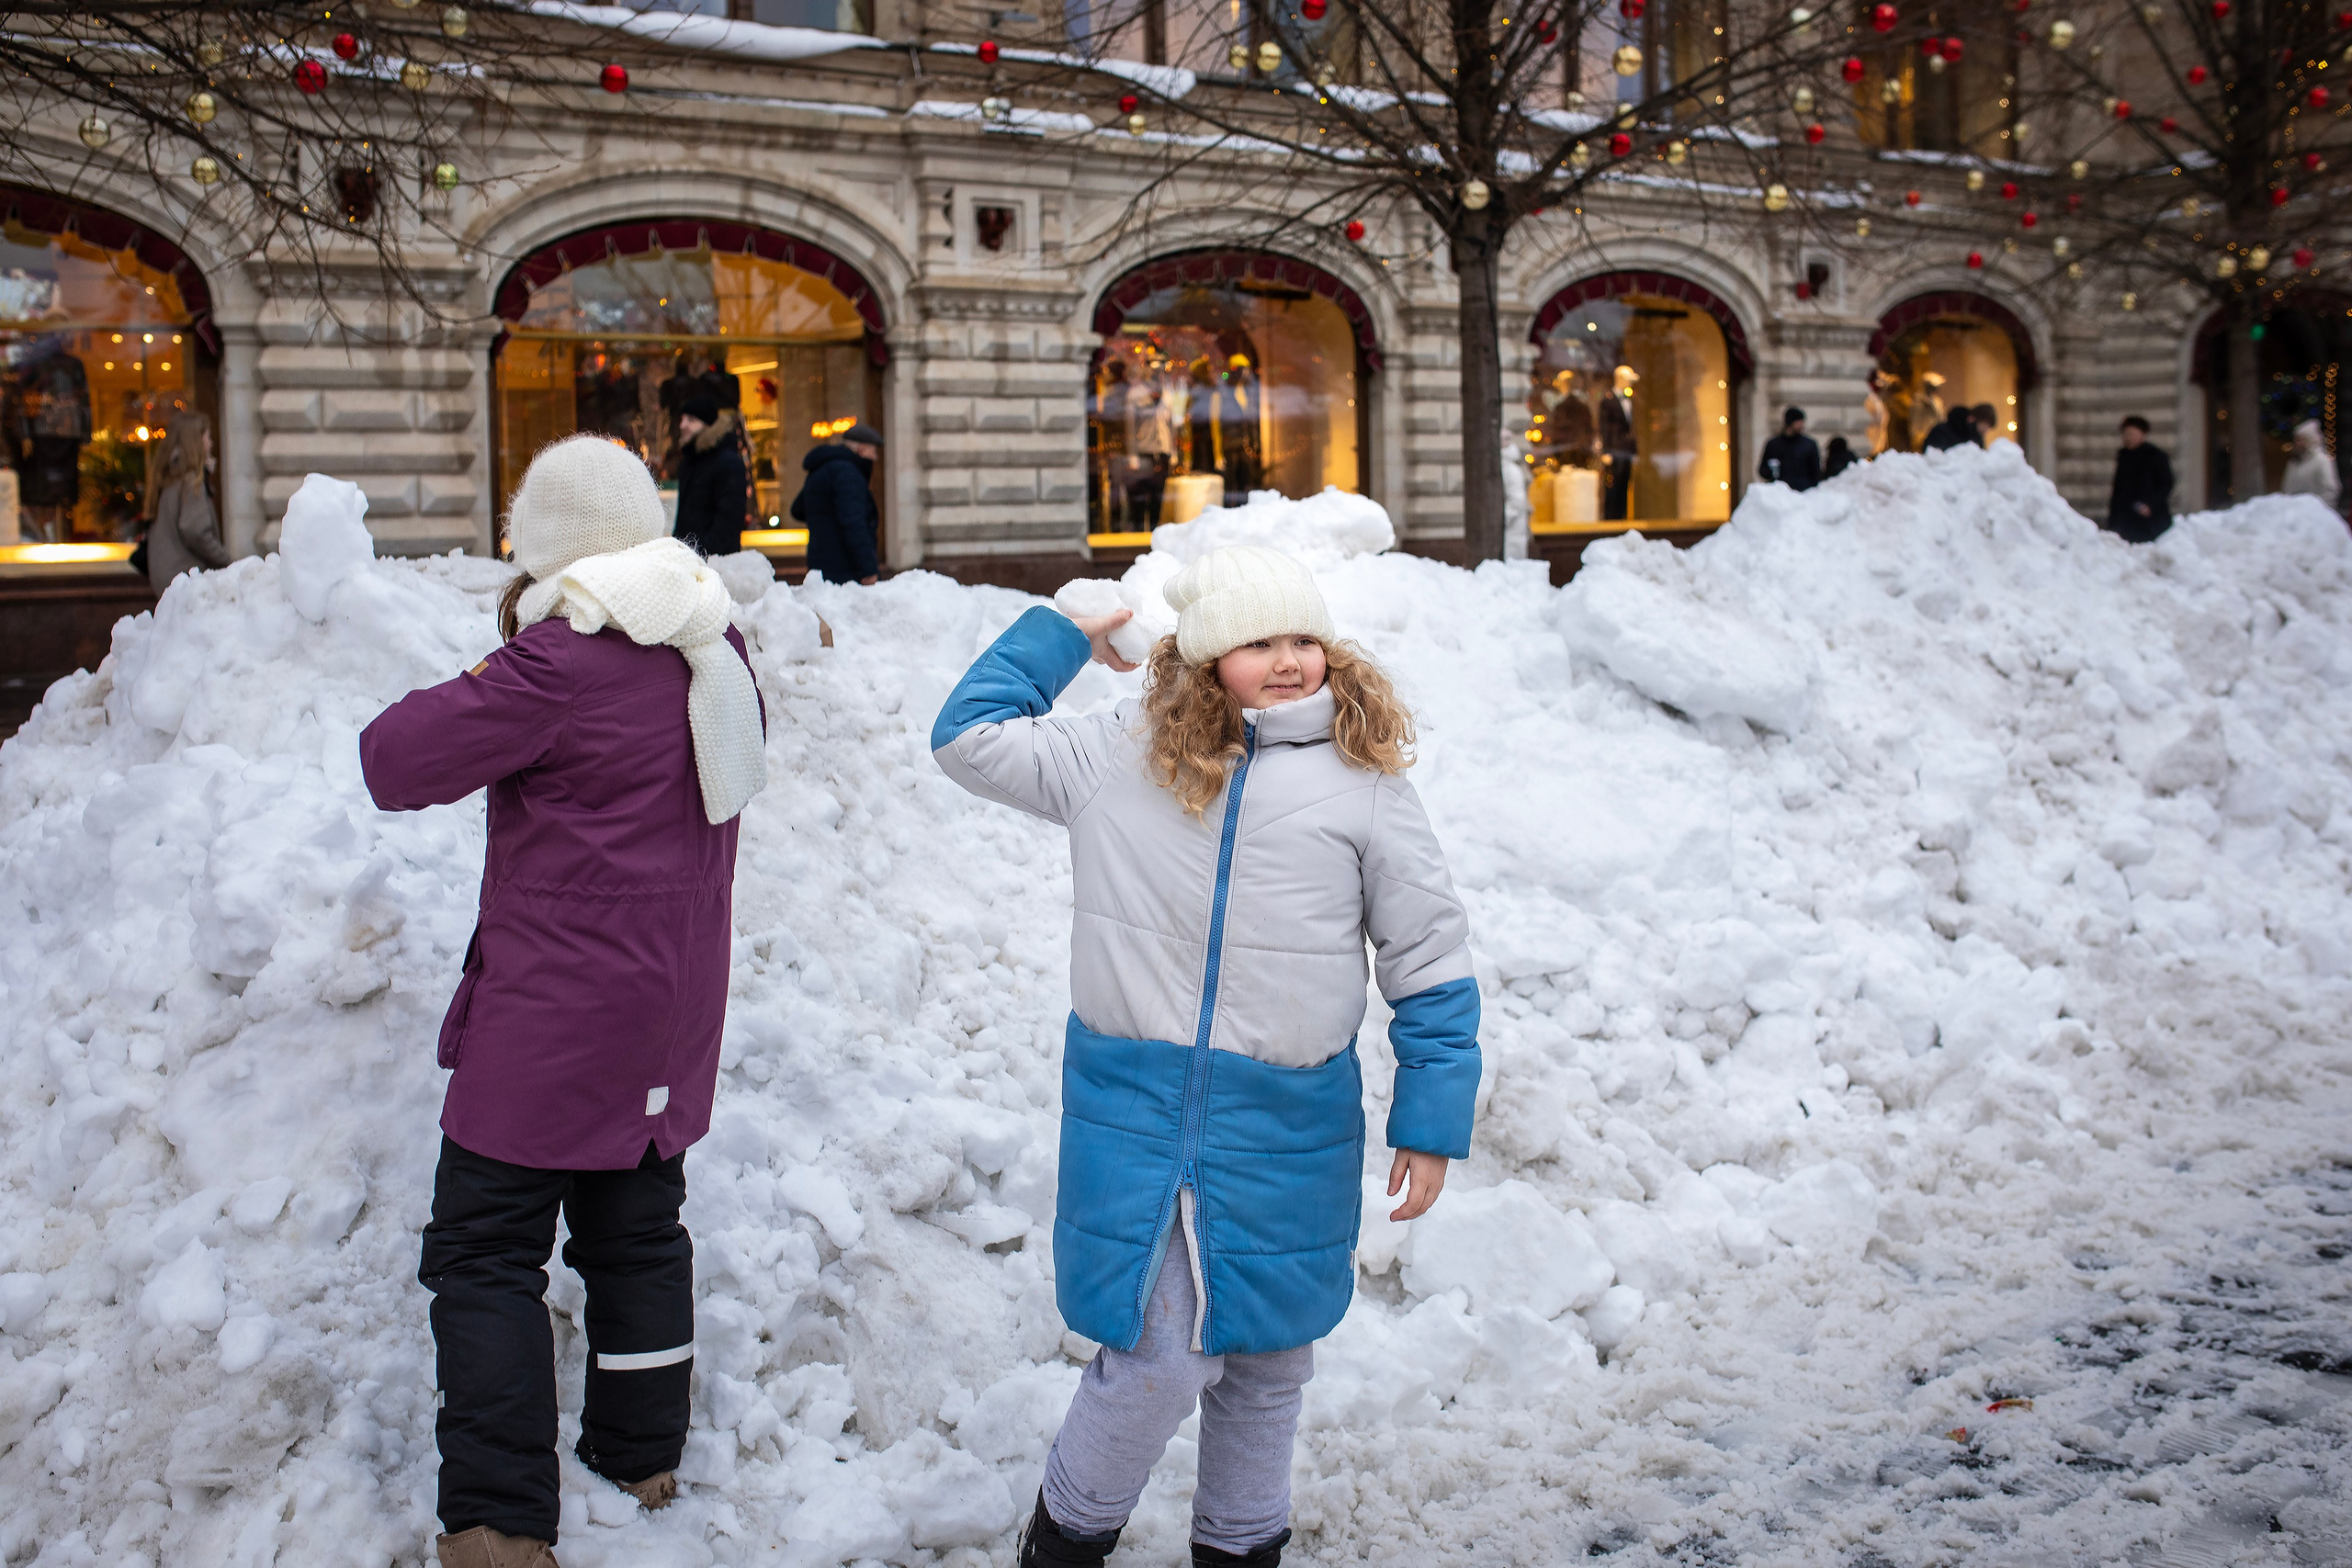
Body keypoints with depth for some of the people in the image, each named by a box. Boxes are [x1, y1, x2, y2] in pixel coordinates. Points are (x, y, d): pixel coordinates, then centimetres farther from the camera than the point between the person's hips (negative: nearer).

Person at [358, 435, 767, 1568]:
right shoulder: (713, 648, 5)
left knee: (484, 1251, 1)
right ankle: (642, 1458, 30)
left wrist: (476, 684, 3)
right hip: (669, 1012, 8)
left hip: (555, 1012, -8)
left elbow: (394, 763, -14)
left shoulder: (558, 661, -19)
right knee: (637, 1229, 18)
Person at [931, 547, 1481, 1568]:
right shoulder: (1120, 757, 2)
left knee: (1267, 1360, 16)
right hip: (1137, 1113, -1)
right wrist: (1064, 631, 12)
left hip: (1290, 1131, 1)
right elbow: (968, 737, 13)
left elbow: (1428, 960, 2)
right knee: (1160, 1359, -5)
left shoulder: (1364, 779, -2)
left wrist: (1431, 1121, 2)